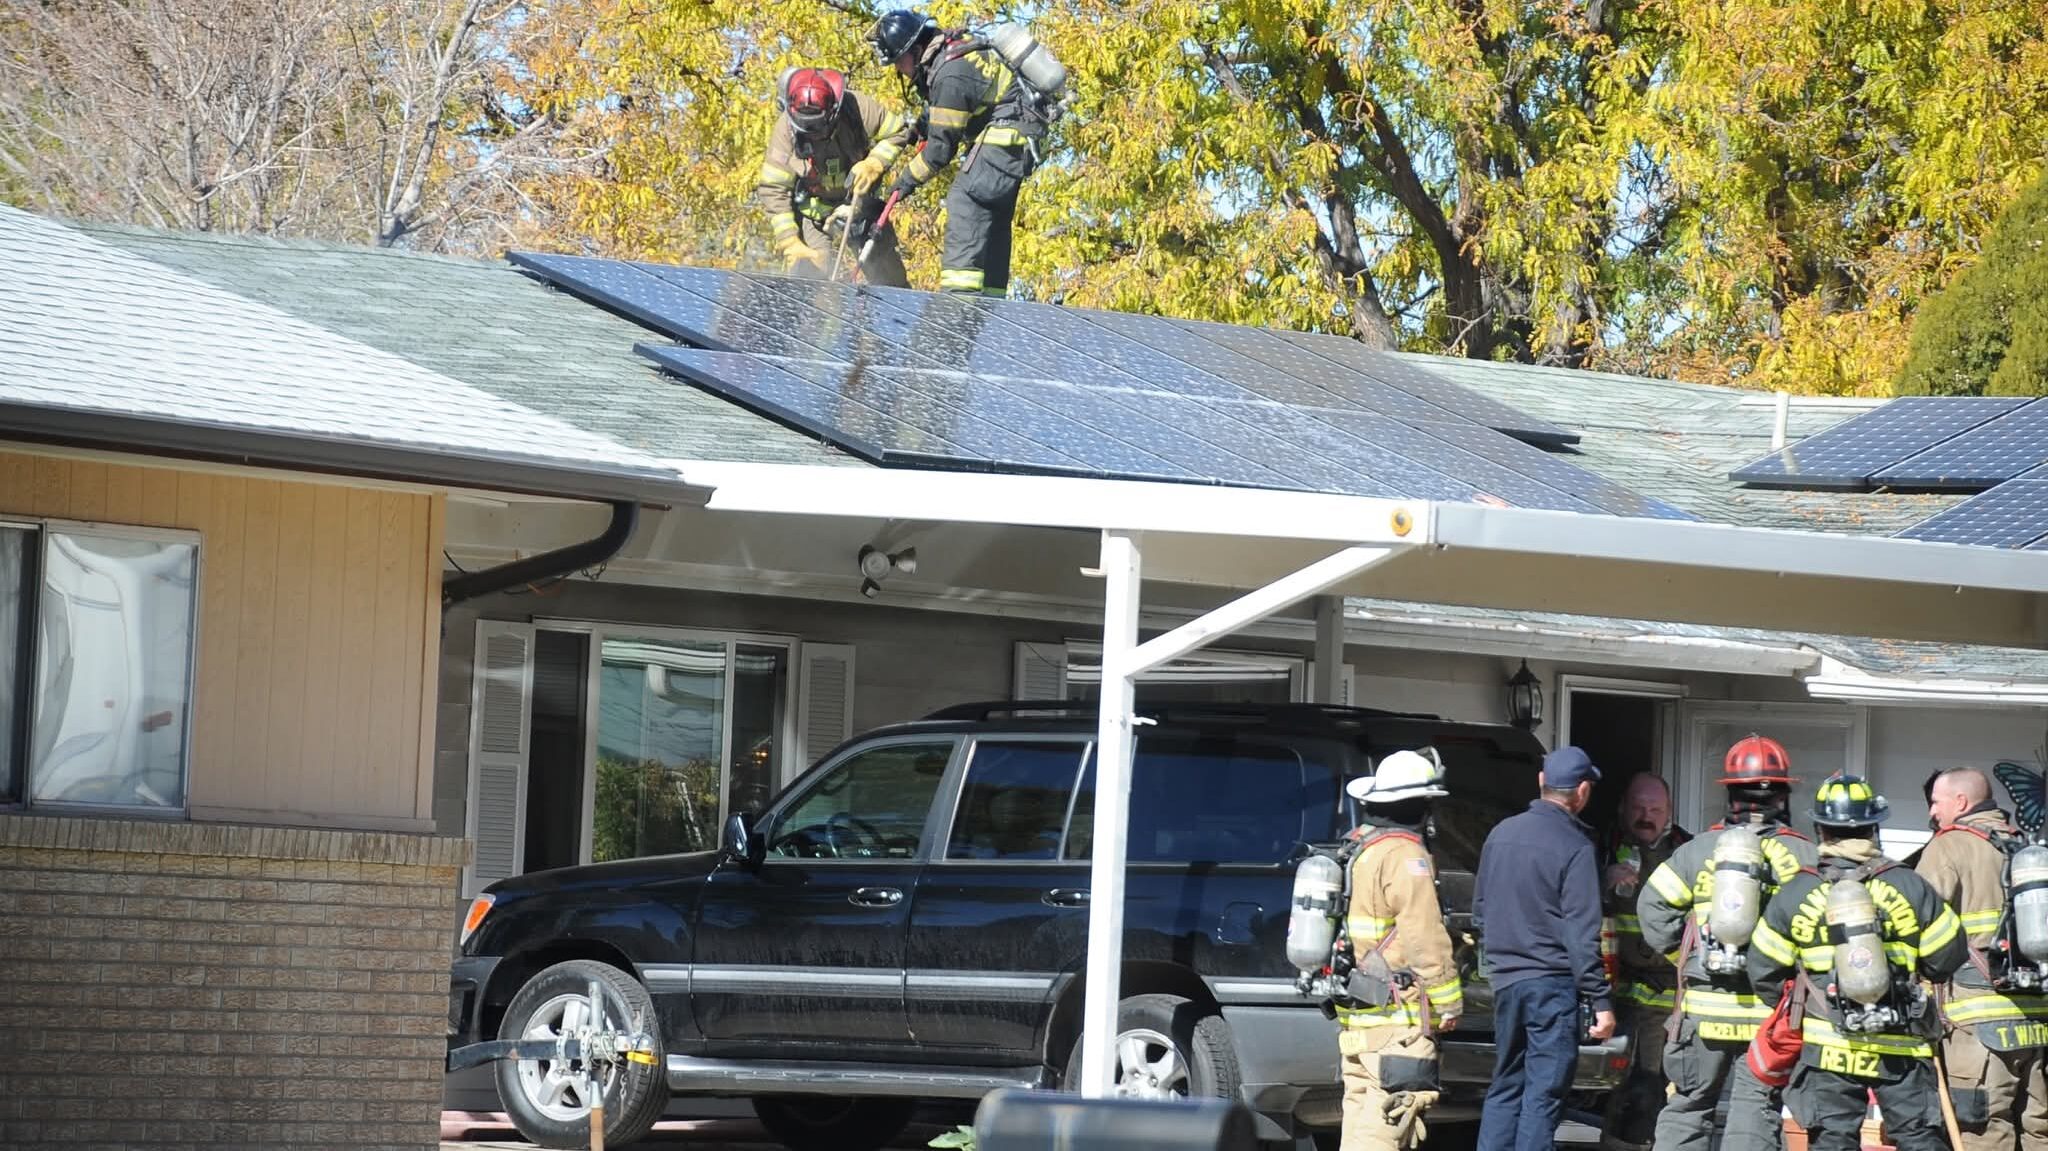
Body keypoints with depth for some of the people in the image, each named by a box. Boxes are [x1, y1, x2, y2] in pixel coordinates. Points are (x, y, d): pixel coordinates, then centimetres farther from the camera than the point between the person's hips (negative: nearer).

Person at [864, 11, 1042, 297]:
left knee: (965, 201, -19)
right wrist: (927, 122, 12)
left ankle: (960, 290, -29)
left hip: (1003, 141, -10)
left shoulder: (950, 76, -22)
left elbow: (941, 147, -17)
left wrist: (908, 179, -4)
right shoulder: (954, 47, 7)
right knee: (993, 223, 12)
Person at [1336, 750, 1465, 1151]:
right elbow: (1426, 940, -18)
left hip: (1356, 1015, 10)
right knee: (1390, 1116, -12)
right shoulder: (1406, 856, -14)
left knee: (1361, 1110, 14)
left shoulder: (1359, 850, 16)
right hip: (1398, 1016, -10)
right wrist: (1449, 1002, -11)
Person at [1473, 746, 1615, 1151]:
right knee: (1544, 1093, -3)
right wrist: (1601, 1000, -13)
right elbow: (1583, 933, -15)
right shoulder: (1574, 847, -13)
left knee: (1505, 1085, 15)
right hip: (1552, 981, -6)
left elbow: (1479, 907, 17)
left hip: (1505, 979, 6)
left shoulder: (1501, 833, 7)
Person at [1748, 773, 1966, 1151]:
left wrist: (1796, 1004, 23)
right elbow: (1948, 957, 2)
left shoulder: (1794, 895, -2)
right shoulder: (1909, 886, -4)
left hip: (1828, 1047, 0)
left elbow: (1764, 972, 4)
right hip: (1902, 1045, 0)